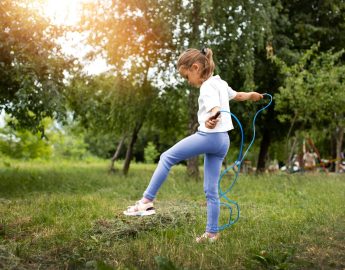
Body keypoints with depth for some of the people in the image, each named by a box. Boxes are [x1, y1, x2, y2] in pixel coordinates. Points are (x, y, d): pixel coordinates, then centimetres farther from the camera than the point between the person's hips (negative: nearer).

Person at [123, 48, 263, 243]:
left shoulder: (207, 87, -8)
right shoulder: (221, 83, 18)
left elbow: (215, 107, -27)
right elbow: (237, 95, 36)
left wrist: (212, 120, -50)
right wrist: (253, 95, 58)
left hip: (209, 136, -9)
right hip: (222, 141, 9)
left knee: (167, 157, -3)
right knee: (211, 189, 10)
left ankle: (147, 201, -8)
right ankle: (212, 232, 12)